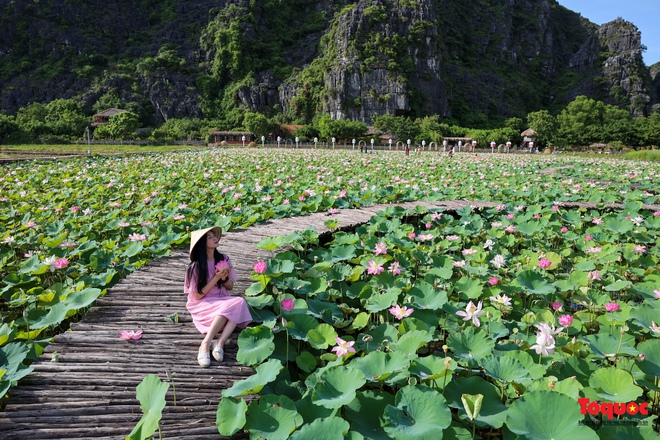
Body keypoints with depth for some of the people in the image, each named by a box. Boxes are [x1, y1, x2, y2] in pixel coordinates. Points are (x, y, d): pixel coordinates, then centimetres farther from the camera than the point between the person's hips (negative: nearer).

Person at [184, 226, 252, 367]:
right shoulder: (195, 267, -9)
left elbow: (230, 287, 10)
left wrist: (225, 278, -13)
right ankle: (205, 344, -30)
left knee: (240, 302, -29)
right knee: (228, 306, -34)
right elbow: (197, 295, -10)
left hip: (223, 300, 4)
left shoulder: (223, 259, 3)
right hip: (202, 305, -4)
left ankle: (219, 343, -33)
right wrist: (216, 278, -17)